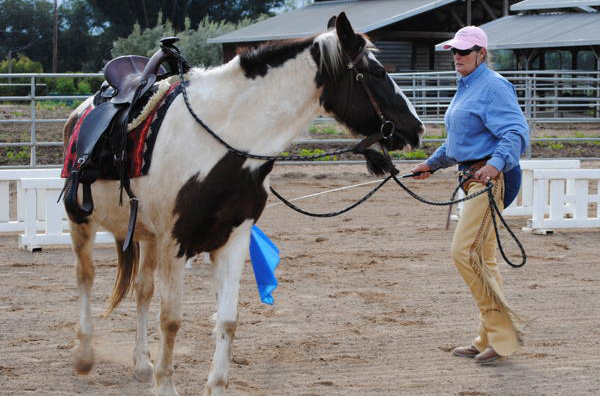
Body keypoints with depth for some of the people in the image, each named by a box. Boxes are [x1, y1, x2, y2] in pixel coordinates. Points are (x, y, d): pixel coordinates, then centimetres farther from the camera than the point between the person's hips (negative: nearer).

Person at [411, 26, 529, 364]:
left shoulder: (493, 87, -13)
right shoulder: (465, 88, 19)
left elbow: (517, 133, -24)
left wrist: (495, 164, -37)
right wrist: (432, 163, 29)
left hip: (491, 178, -10)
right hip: (473, 177, 10)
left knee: (465, 252, -16)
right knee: (482, 259, 12)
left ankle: (505, 333, -12)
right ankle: (490, 339, 19)